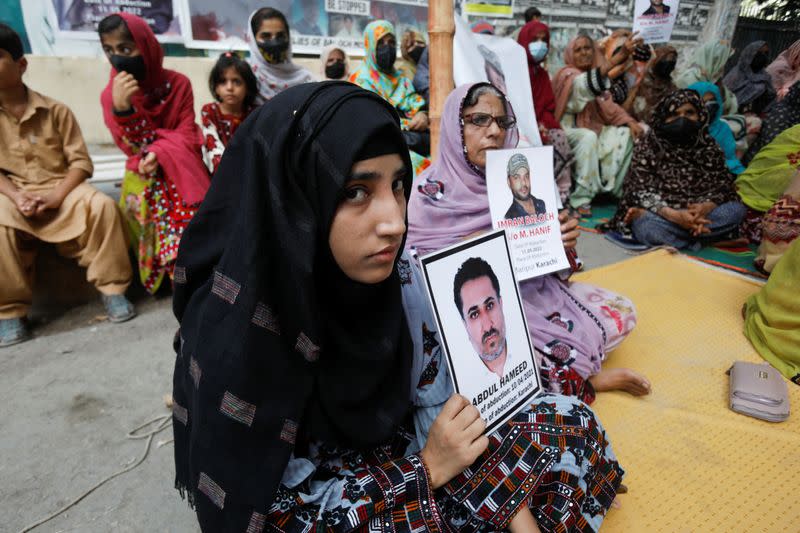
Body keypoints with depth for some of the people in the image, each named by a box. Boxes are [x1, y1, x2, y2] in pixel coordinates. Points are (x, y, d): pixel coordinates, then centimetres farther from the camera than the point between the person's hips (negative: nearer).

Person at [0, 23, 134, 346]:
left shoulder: (55, 110, 1)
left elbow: (81, 161, -3)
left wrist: (56, 196, -18)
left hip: (61, 189, 0)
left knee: (101, 205, -31)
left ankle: (112, 288, -17)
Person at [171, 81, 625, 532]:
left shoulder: (403, 278, -17)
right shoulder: (231, 337, -30)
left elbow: (445, 408, -7)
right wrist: (425, 469, -22)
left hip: (397, 451, 5)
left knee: (569, 424, -4)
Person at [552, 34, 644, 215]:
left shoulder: (599, 77, 13)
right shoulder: (567, 75, -11)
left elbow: (609, 108, 9)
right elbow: (587, 83, -33)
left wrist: (629, 121, -8)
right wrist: (619, 56, -43)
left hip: (592, 128, 8)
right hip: (567, 131, -8)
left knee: (627, 134, -6)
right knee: (588, 138, -36)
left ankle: (613, 187, -3)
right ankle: (581, 198, -30)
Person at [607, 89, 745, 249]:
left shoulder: (709, 147, 7)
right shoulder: (647, 148, -5)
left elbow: (723, 186, 1)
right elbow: (642, 191, -13)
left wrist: (705, 207, -23)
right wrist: (674, 216, -29)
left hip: (697, 212, 6)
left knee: (736, 210, -23)